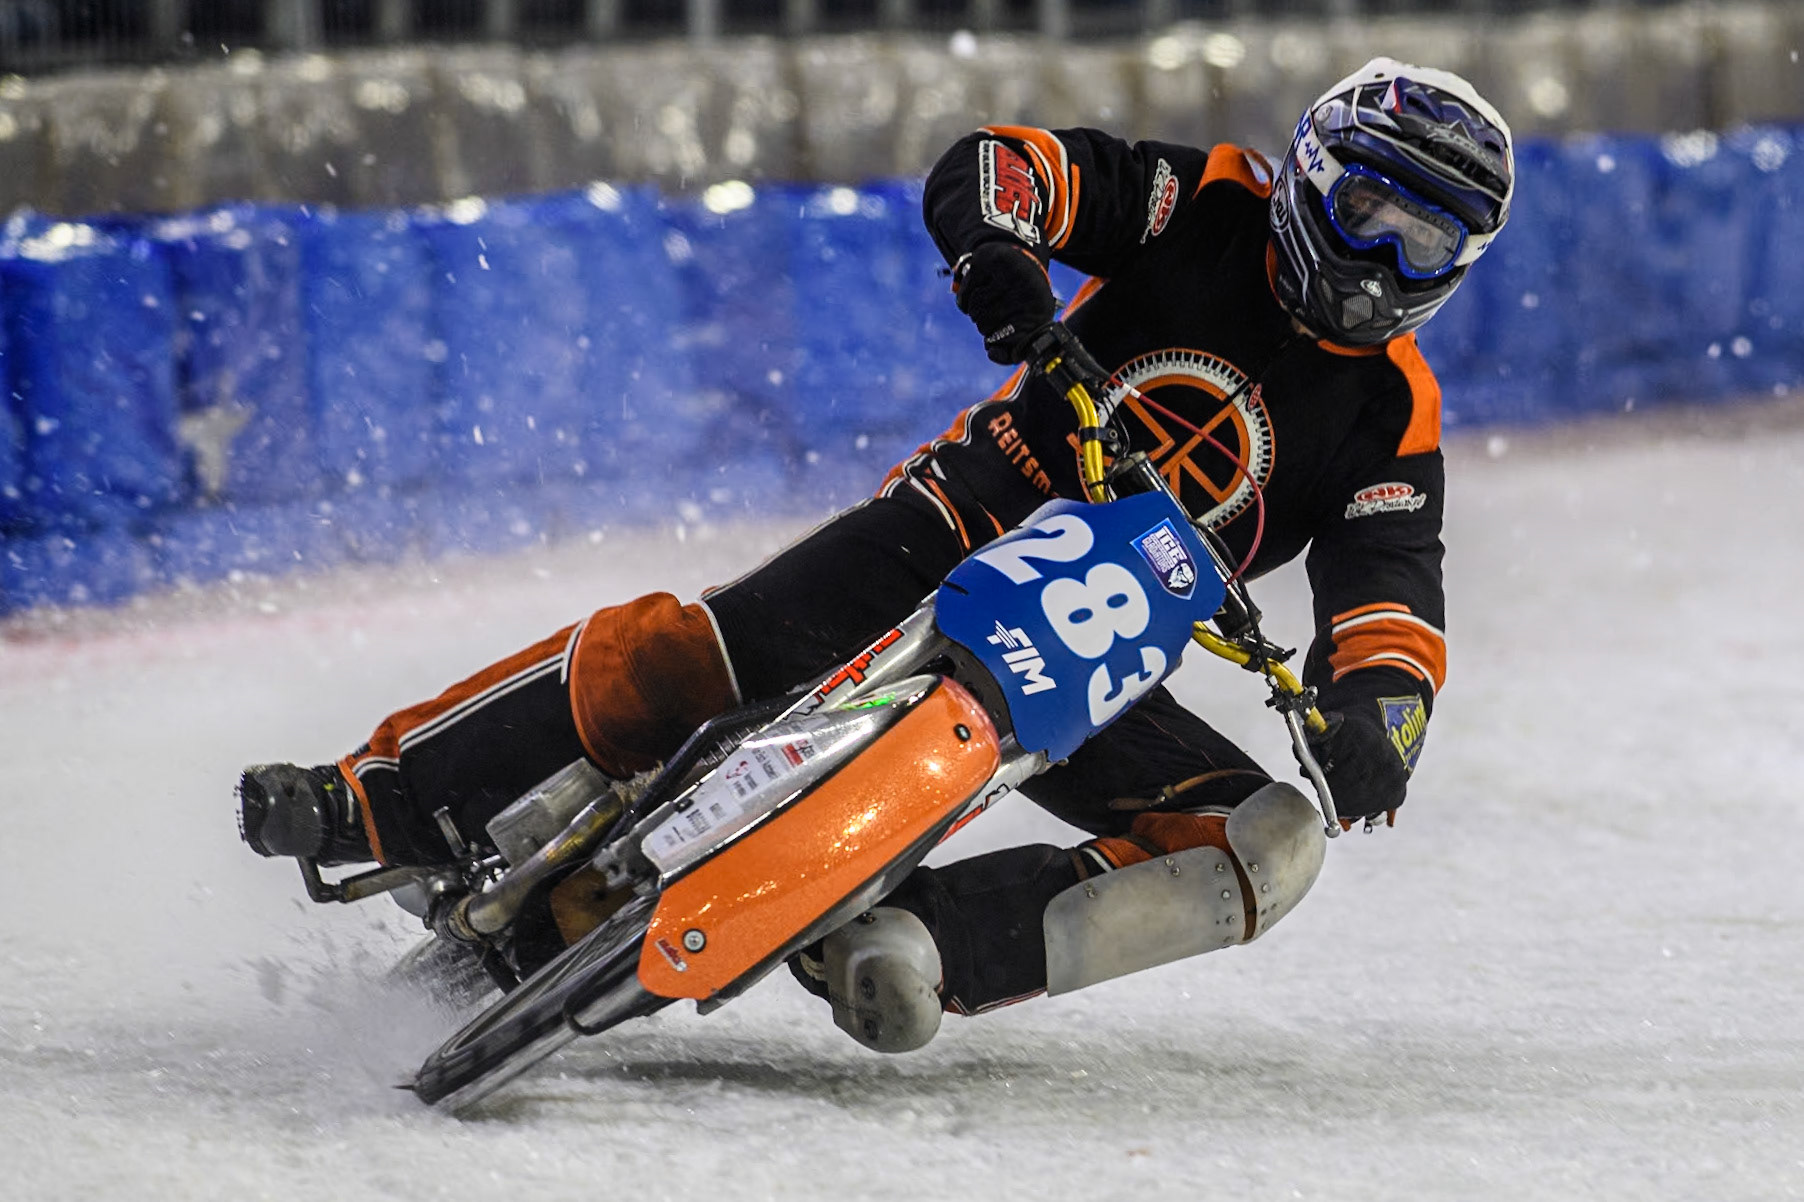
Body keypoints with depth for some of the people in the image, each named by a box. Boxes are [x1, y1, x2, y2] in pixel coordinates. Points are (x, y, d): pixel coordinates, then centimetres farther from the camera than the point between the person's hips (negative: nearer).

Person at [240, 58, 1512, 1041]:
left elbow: (1392, 597, -9)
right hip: (956, 536, -2)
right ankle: (371, 803, -7)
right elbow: (989, 169, -9)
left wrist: (1378, 711, -32)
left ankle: (912, 945, -36)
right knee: (667, 656, -21)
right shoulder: (1215, 206, 0)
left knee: (1269, 842, -24)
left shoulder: (1393, 419, 3)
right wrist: (999, 249, -33)